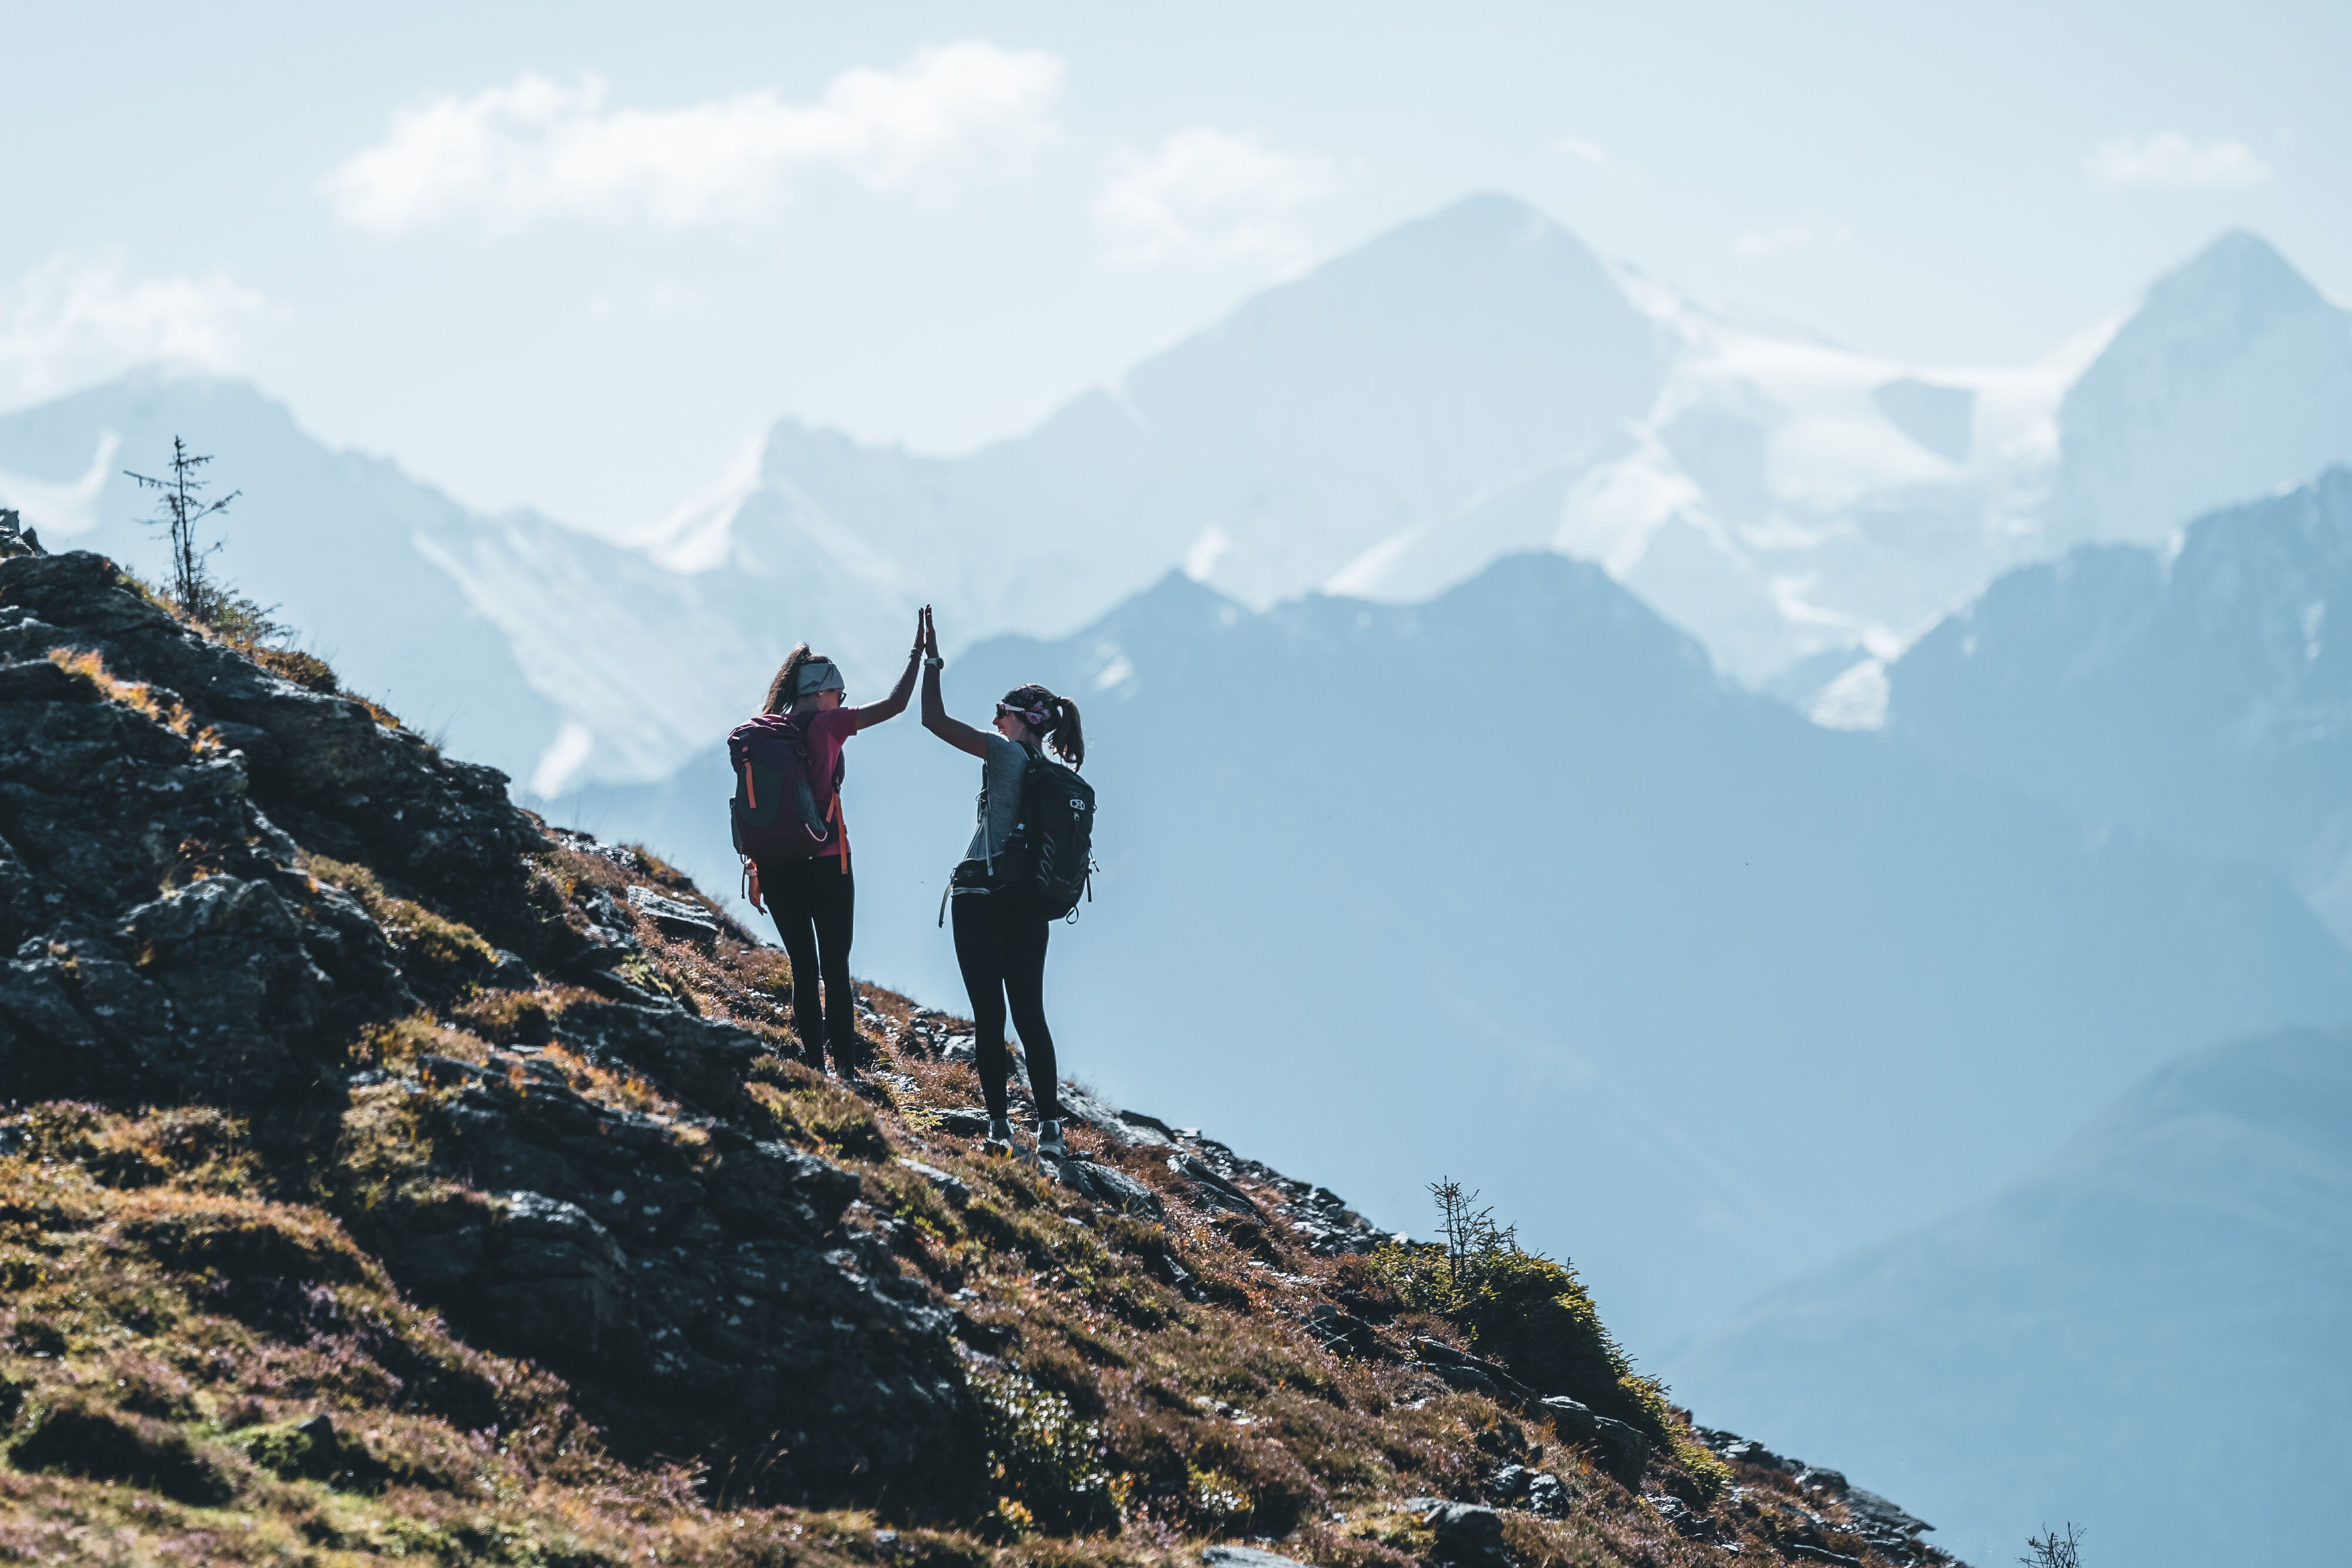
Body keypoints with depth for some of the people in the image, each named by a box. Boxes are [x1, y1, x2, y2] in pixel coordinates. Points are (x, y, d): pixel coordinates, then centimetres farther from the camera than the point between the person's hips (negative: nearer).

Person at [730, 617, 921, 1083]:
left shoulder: (754, 734, 7)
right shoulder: (824, 726, -7)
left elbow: (748, 804, 9)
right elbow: (895, 705, -7)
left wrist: (756, 868, 14)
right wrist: (918, 652, 3)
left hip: (774, 868, 4)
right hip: (824, 864, -4)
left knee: (803, 968, 10)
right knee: (835, 968, 2)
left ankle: (813, 1067, 6)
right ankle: (845, 1068, -2)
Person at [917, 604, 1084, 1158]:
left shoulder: (1006, 753, -6)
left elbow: (934, 719, -6)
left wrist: (932, 659, 3)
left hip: (981, 899, -6)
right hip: (1030, 906, 6)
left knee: (989, 1015, -3)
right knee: (1031, 1016, 8)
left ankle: (1000, 1125, -5)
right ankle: (1050, 1128, 1)